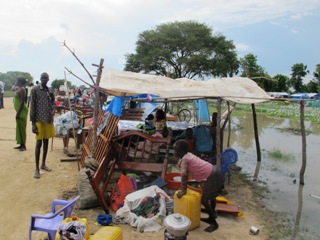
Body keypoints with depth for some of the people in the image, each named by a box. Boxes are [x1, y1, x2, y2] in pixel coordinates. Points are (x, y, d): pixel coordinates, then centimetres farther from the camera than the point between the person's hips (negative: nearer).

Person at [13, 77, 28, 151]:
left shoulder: (21, 89, -15)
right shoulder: (19, 89, 15)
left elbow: (22, 102, -20)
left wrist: (18, 113, -21)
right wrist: (17, 112, 19)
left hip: (22, 111, -10)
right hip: (19, 110, 10)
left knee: (22, 127, -5)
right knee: (19, 127, 13)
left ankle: (23, 146, 2)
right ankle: (21, 144, 22)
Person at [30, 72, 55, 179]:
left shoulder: (49, 90, 11)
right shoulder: (35, 90, -7)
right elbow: (32, 106, -10)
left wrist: (52, 99, -7)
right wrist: (33, 123, -14)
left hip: (49, 120, 6)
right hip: (39, 120, -6)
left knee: (46, 142, 12)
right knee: (39, 143, -4)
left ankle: (43, 164, 25)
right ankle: (37, 168, 4)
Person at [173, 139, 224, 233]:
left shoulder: (183, 160, -16)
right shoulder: (188, 155, 11)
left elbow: (184, 176, -17)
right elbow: (186, 175, 19)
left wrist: (183, 191, -6)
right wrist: (183, 187, 25)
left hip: (212, 178, -10)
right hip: (215, 173, 10)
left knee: (204, 200, 1)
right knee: (211, 196, 25)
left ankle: (214, 223, 15)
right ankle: (211, 217, 44)